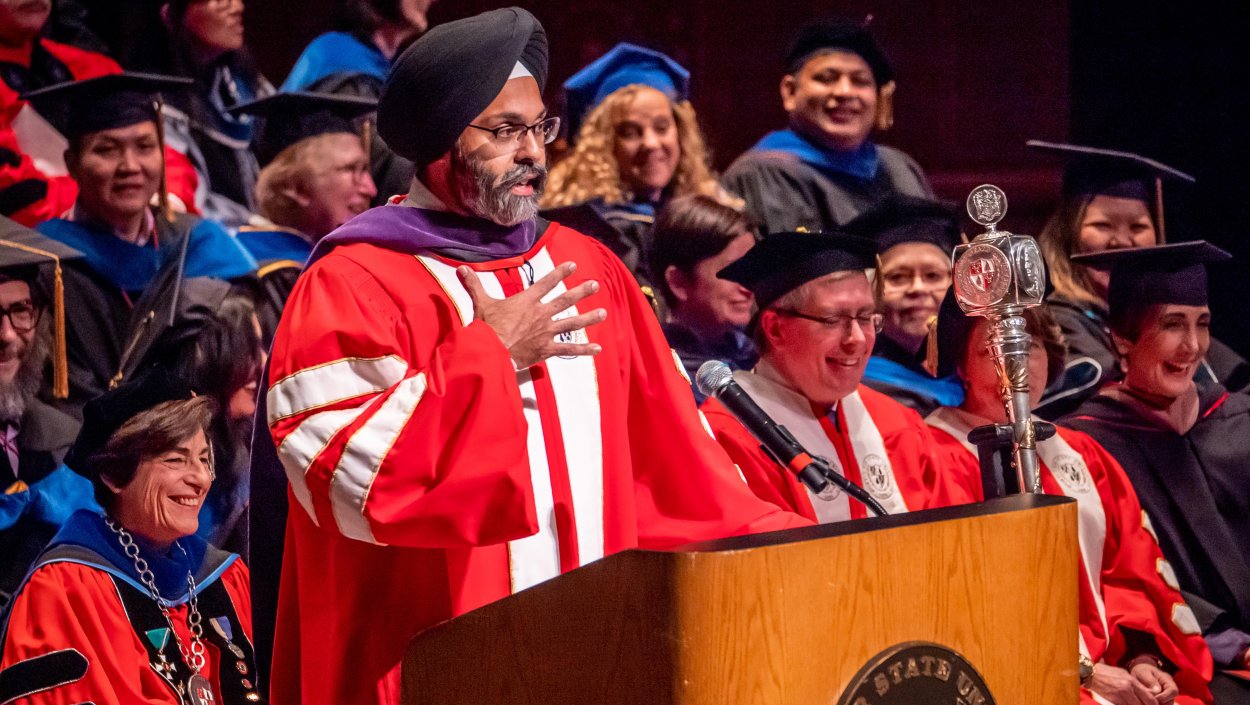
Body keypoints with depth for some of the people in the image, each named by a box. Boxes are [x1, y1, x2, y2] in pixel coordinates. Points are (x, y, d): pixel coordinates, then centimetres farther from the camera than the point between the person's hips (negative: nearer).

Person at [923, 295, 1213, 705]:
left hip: (1109, 665, 6)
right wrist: (1084, 671, -14)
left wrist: (1142, 658, -3)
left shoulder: (1080, 454, 19)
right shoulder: (943, 458, -2)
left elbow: (1129, 569, 15)